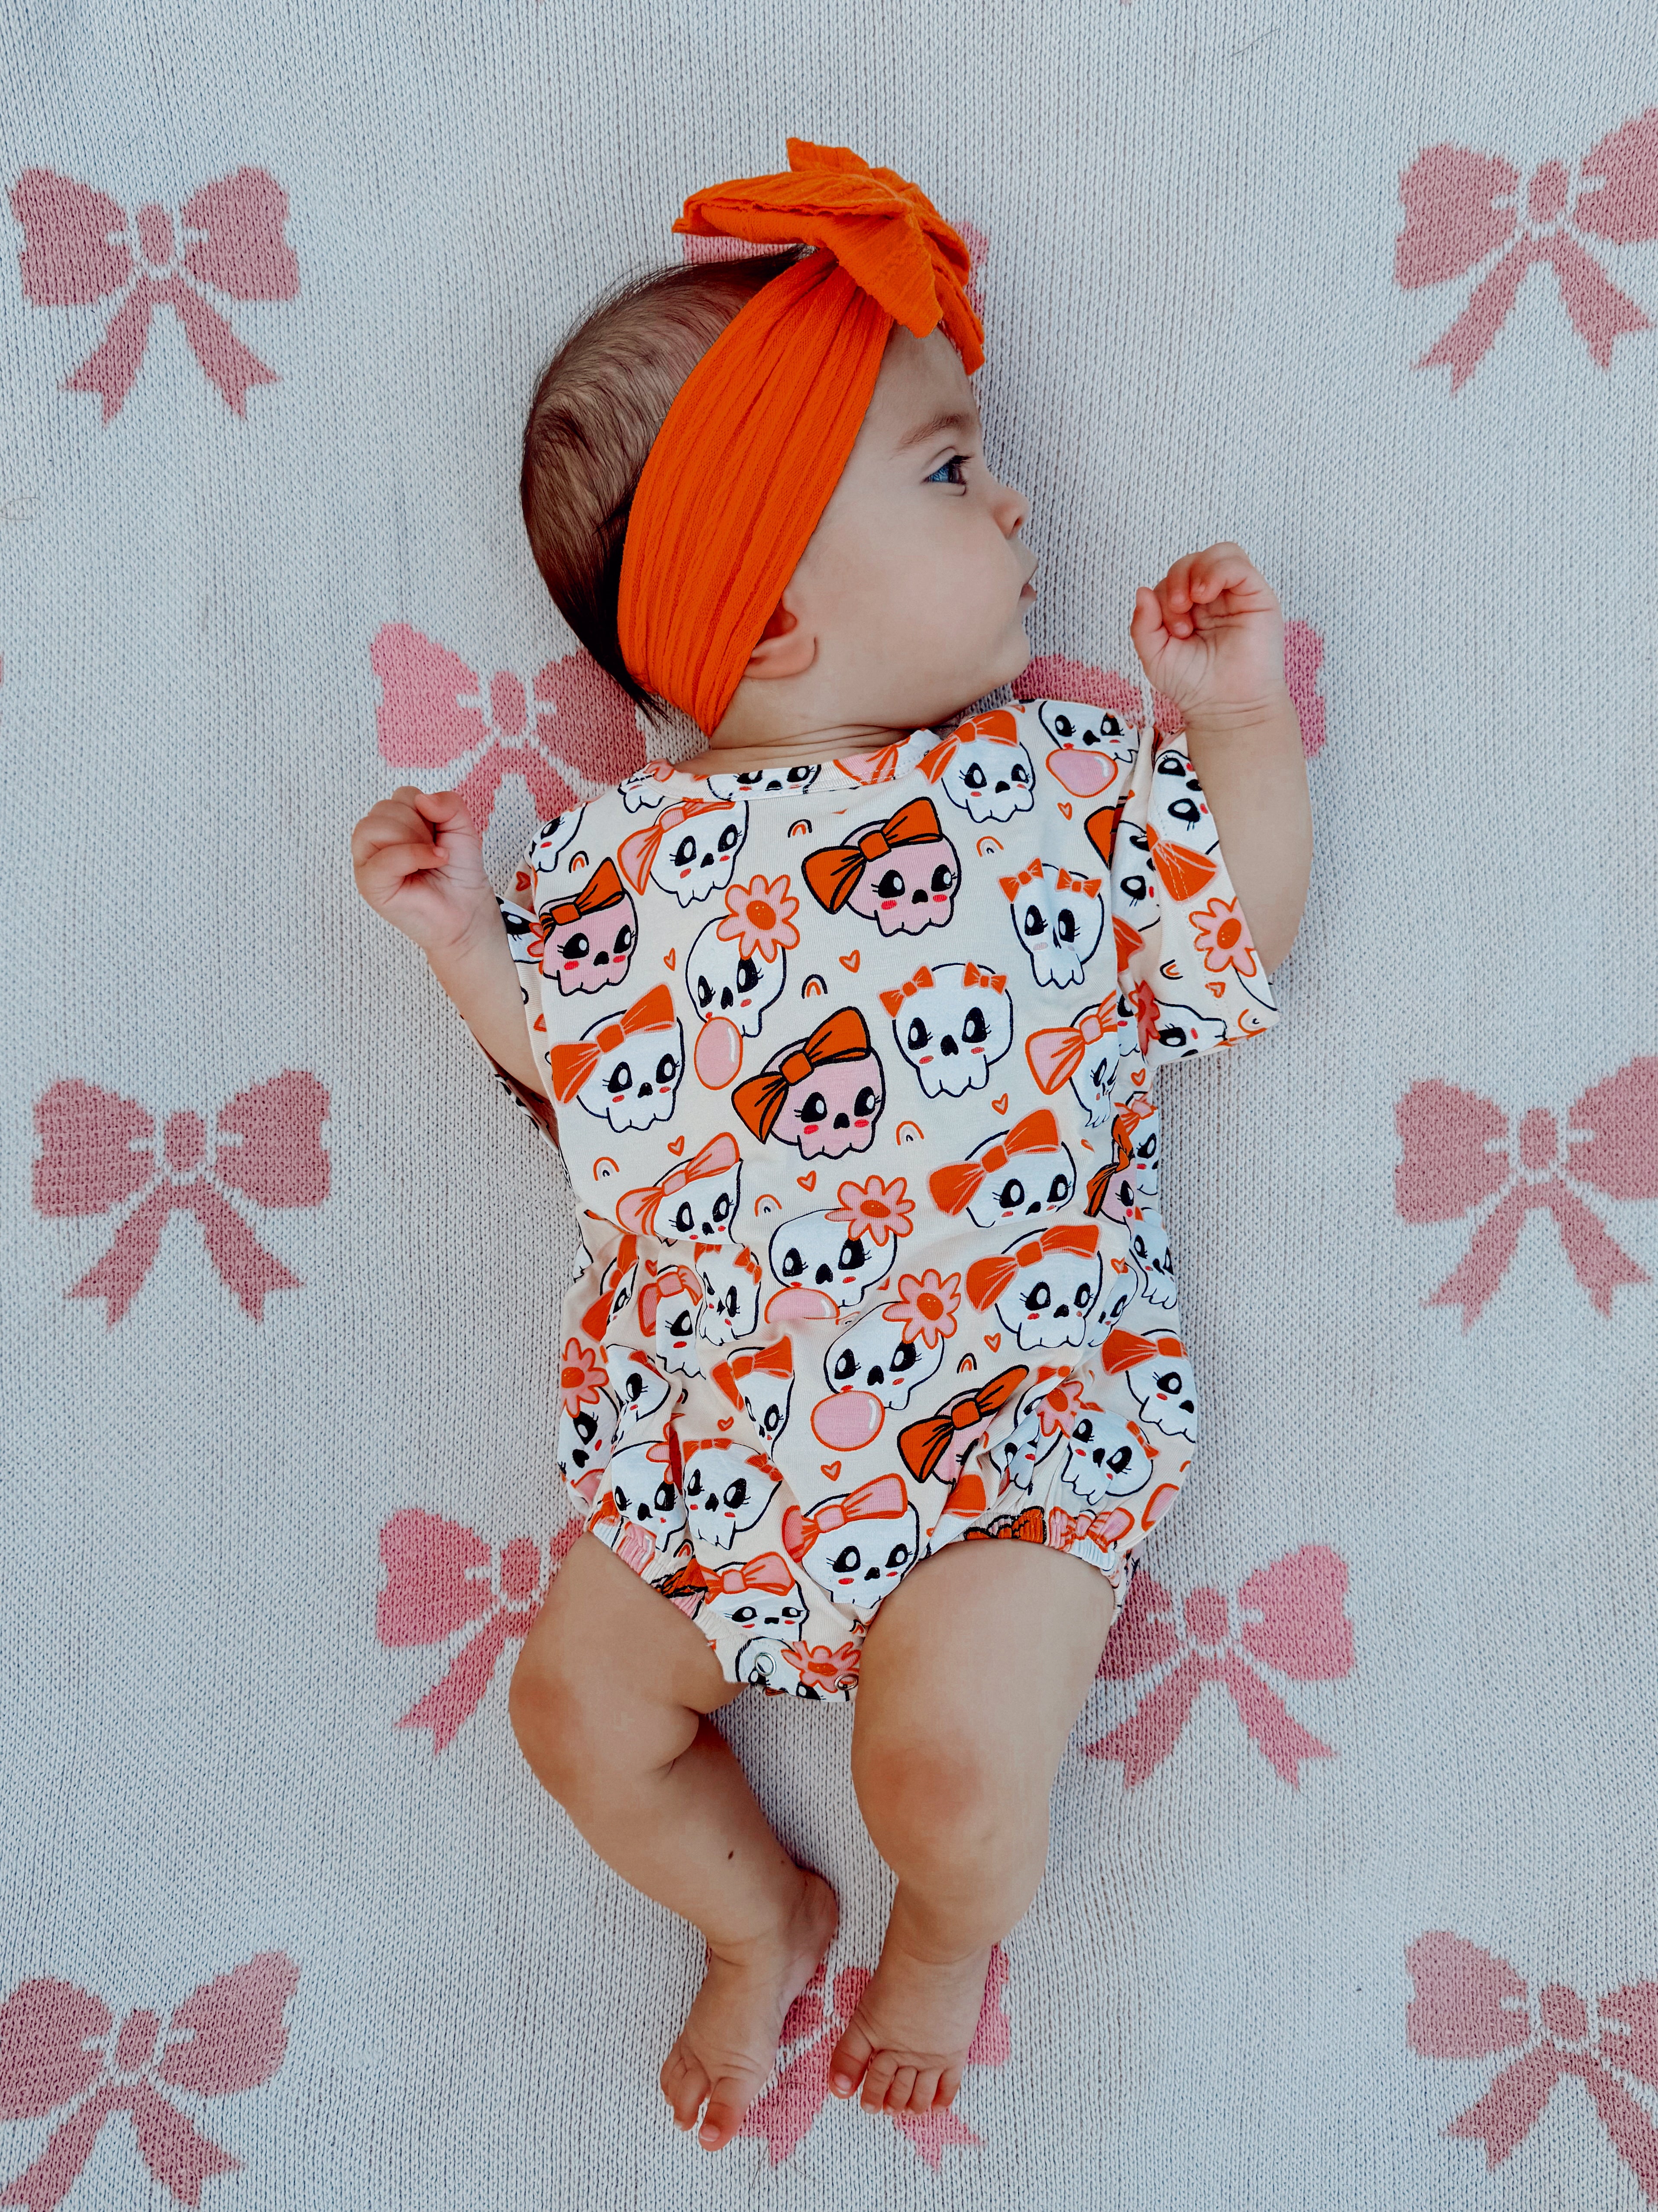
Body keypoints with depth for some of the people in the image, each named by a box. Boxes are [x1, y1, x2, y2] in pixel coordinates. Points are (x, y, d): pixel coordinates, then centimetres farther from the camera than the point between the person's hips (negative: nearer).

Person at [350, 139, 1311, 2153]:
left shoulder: (1064, 782, -4)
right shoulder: (626, 855, -2)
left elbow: (1236, 947, 2)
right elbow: (576, 1070, 12)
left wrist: (1247, 720, -5)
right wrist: (460, 938, -1)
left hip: (1011, 1413, -3)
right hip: (711, 1434, 3)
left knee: (952, 1759, -16)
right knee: (578, 1700, 6)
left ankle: (954, 1929, 24)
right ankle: (761, 1917, 38)